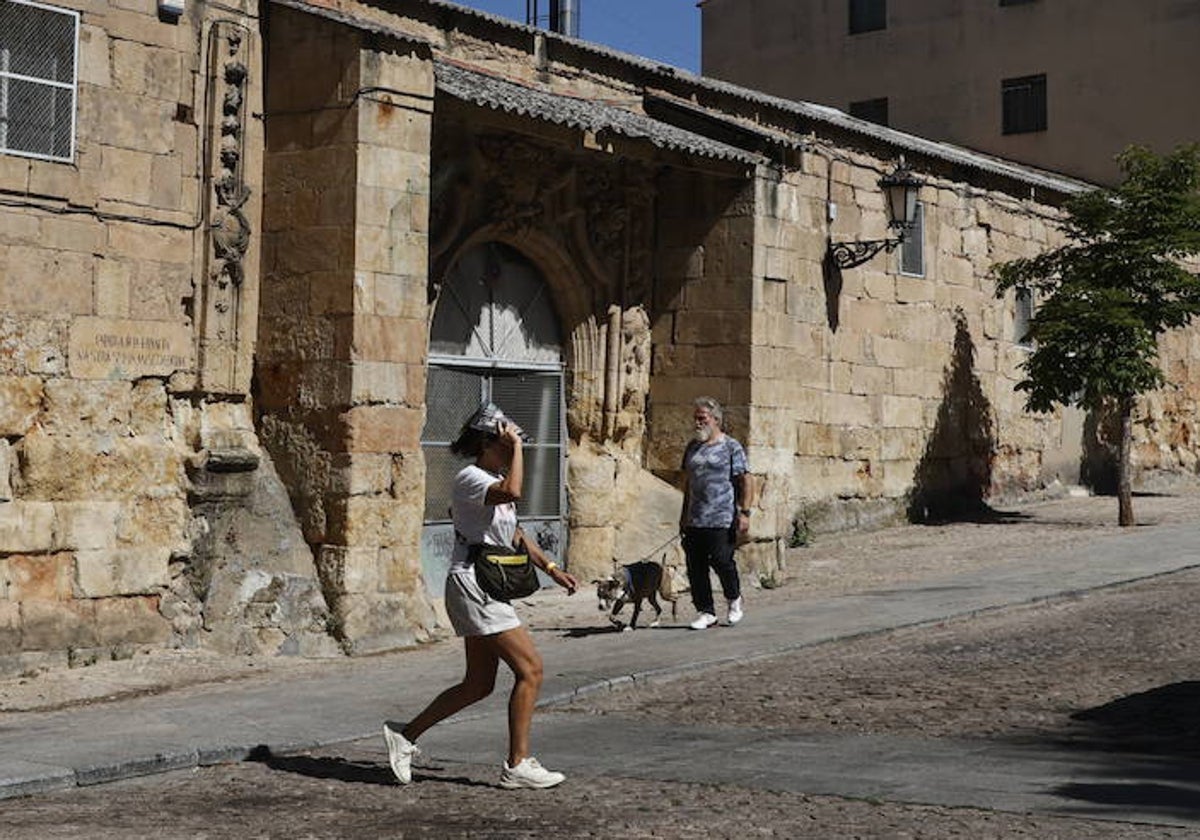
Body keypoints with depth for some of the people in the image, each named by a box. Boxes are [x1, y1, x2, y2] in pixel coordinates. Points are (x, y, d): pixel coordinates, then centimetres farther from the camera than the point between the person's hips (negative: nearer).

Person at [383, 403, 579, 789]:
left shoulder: (493, 479, 18)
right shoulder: (470, 478, -13)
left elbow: (515, 535, 25)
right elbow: (512, 492, -35)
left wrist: (552, 569, 17)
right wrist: (516, 447, -24)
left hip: (489, 591, 10)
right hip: (473, 586, -10)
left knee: (478, 685, 13)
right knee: (530, 668, -10)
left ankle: (406, 734, 23)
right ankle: (518, 765, -4)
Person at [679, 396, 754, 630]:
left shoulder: (731, 447, -1)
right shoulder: (692, 447, 16)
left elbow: (746, 481, -4)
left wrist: (744, 512, -12)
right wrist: (684, 514, 20)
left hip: (722, 519, -6)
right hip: (694, 520, 6)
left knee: (721, 560, -9)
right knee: (695, 567, 2)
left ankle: (734, 600, 17)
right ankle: (706, 612, 11)